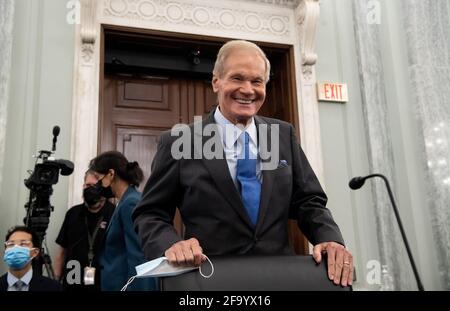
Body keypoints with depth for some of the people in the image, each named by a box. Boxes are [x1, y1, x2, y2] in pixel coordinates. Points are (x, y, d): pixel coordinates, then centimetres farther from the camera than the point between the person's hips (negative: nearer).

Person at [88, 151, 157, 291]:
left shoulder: (130, 204, -16)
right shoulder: (129, 201, 12)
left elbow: (138, 260, -20)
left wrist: (135, 287, -20)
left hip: (125, 284, -9)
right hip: (119, 283, 9)